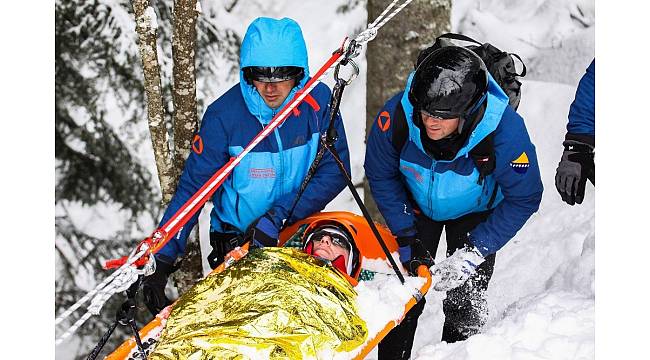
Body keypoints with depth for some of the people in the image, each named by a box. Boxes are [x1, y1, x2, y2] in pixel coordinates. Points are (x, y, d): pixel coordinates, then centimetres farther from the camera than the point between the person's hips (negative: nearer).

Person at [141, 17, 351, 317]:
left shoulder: (318, 101, -14)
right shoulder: (224, 114, -20)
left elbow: (335, 171, -12)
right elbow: (192, 187, -19)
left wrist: (277, 217, -23)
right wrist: (161, 261, -26)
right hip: (236, 238, -2)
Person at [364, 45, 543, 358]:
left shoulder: (504, 128, -39)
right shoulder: (396, 115, -34)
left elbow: (523, 198, -24)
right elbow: (380, 175, -14)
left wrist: (474, 252, -27)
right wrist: (406, 237, -18)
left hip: (476, 211, -1)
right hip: (417, 204, 1)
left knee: (465, 303, -6)